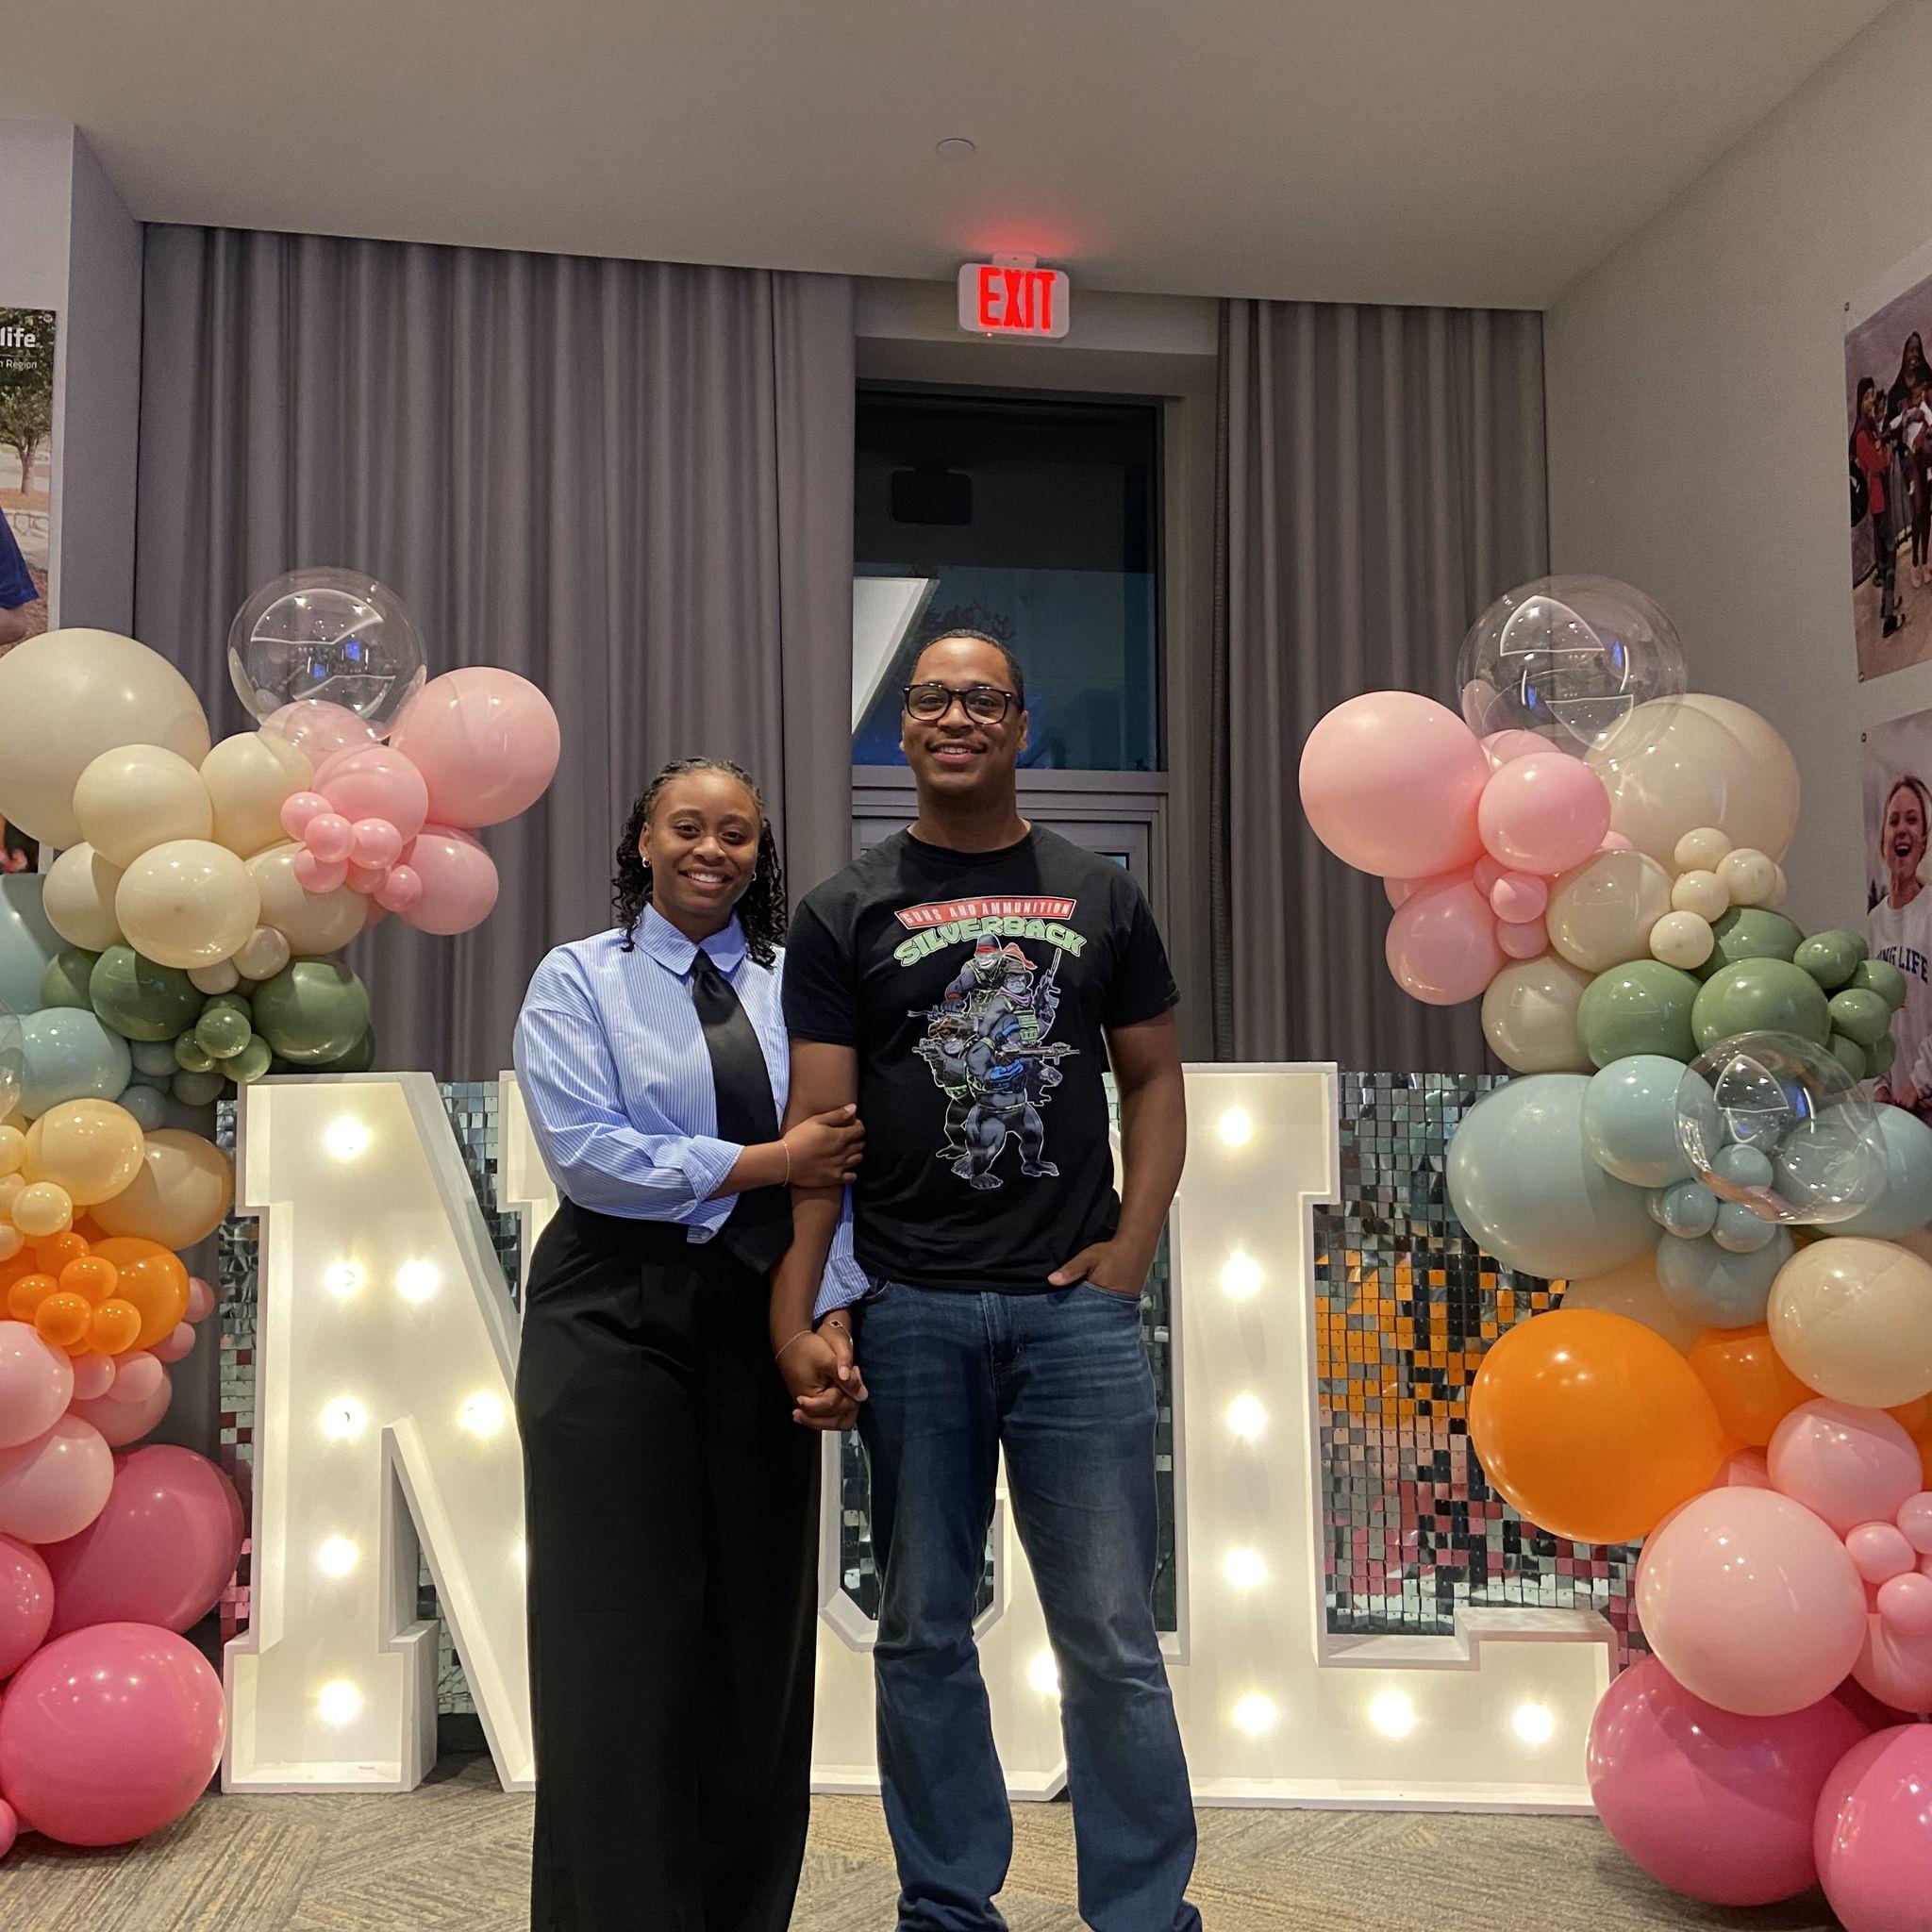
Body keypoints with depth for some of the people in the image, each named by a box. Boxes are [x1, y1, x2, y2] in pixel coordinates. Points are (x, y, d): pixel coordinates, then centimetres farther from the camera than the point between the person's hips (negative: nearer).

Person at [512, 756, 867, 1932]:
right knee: (627, 1637, 1)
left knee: (761, 1627, 8)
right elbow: (587, 1151, -11)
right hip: (618, 1323, -3)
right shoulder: (580, 980, 2)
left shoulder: (792, 986, 10)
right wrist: (766, 1164, -13)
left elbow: (842, 1153, 4)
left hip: (759, 1321, 3)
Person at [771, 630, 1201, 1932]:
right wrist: (797, 1320, -9)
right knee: (925, 1630, 10)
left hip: (1075, 1305, 0)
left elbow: (1155, 1080, 13)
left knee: (1113, 1637, 2)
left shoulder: (1101, 896, 10)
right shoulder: (846, 914, 5)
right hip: (909, 1311, 0)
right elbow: (817, 1122, 0)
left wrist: (1132, 1248, -2)